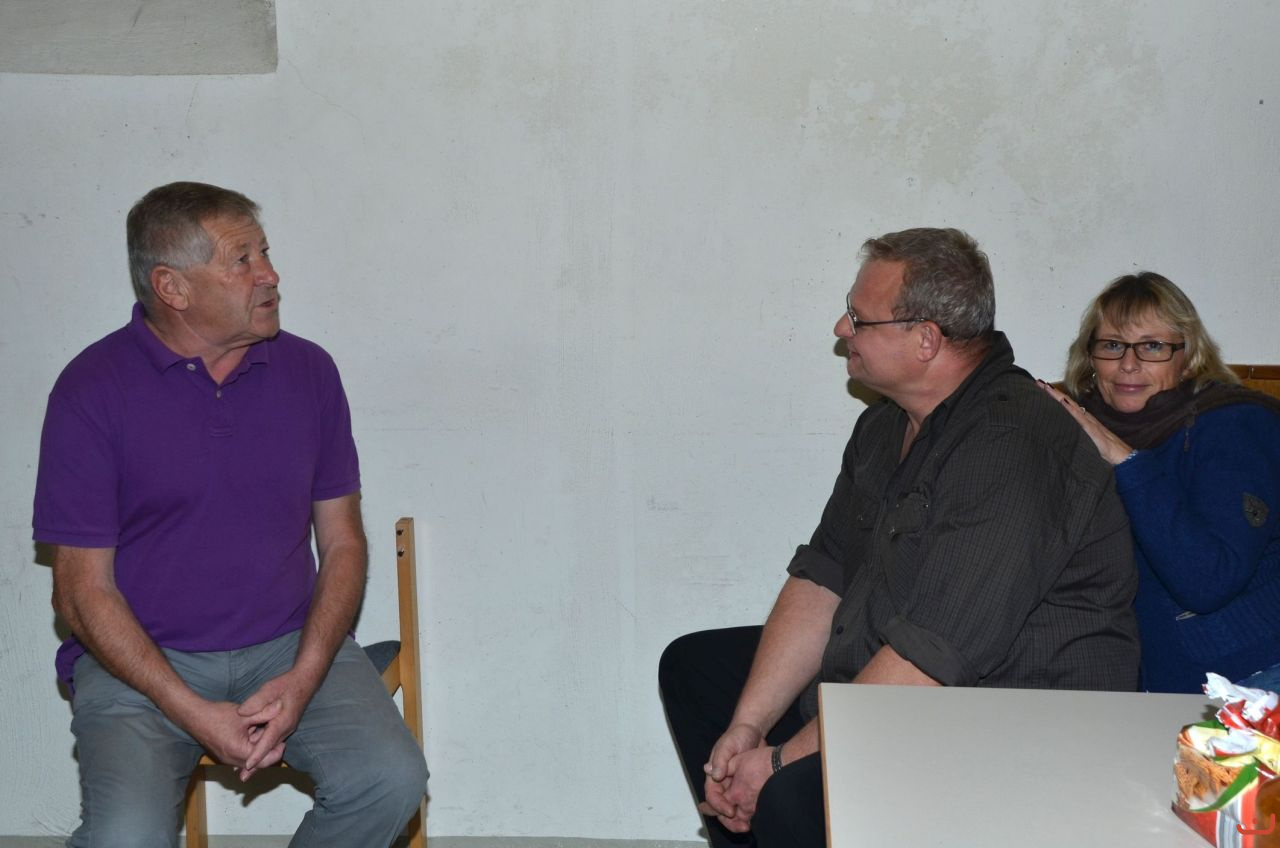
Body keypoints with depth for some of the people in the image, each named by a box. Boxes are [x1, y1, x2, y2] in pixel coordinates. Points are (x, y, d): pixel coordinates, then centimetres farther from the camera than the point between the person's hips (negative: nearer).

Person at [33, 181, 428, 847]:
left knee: (390, 779, -21)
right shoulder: (92, 388, -7)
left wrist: (303, 679, -11)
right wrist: (195, 714, -17)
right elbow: (83, 590, -7)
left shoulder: (308, 370, 3)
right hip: (139, 658, -2)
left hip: (292, 647, 3)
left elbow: (342, 544, 6)